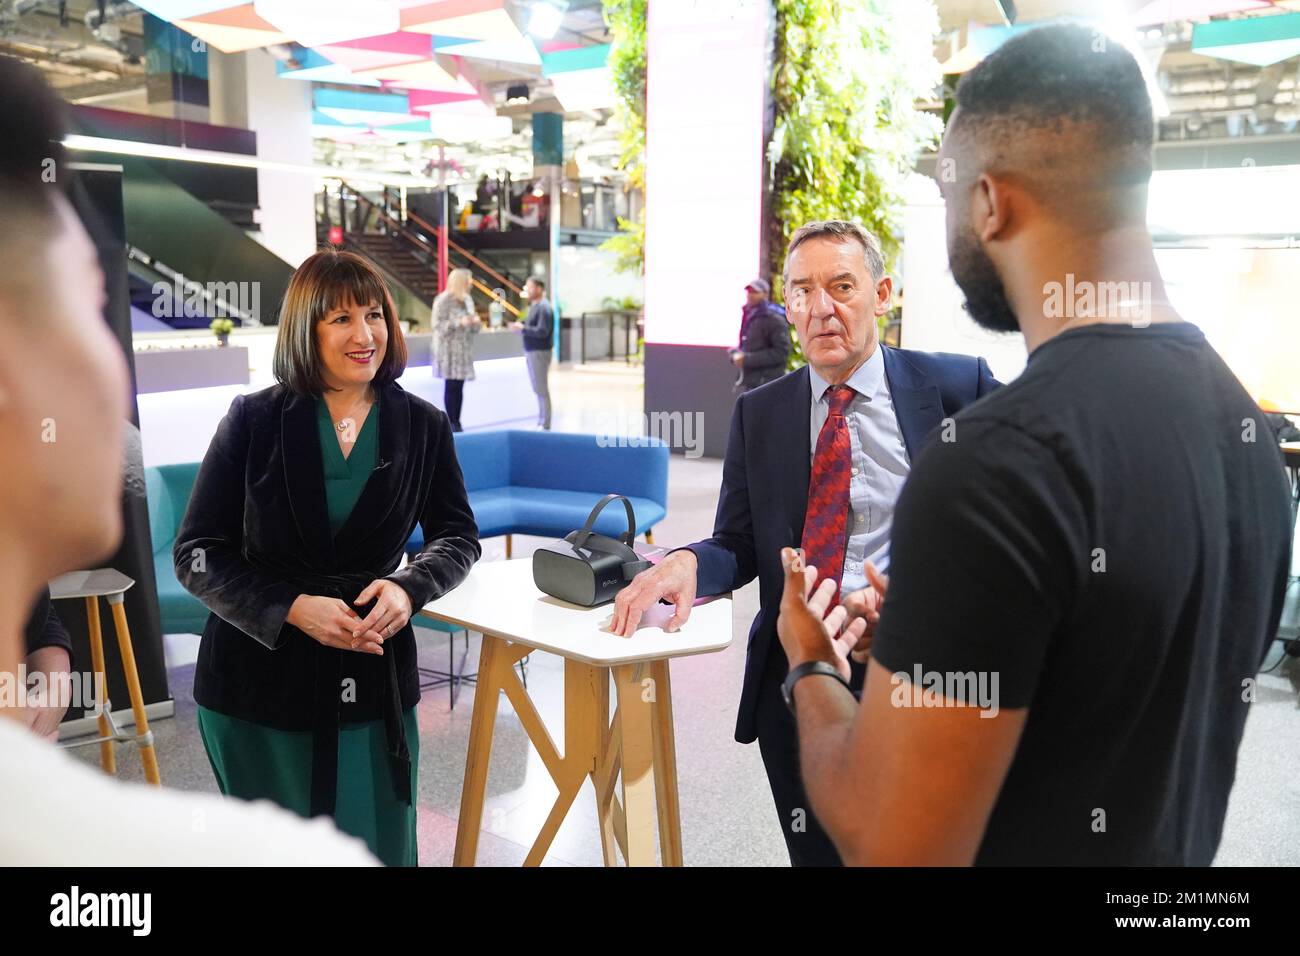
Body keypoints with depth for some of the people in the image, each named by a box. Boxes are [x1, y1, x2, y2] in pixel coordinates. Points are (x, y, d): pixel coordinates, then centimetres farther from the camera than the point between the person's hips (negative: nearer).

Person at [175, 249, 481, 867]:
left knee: (378, 847, 11)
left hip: (374, 674, 1)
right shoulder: (255, 419, -6)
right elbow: (197, 554, -5)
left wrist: (409, 587, -15)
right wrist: (295, 608, -20)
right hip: (259, 676, -1)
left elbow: (458, 536, 7)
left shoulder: (422, 426, -1)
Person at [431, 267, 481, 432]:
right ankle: (451, 423, 1)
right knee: (451, 386, -5)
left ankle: (457, 421, 11)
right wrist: (459, 323, -22)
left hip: (464, 350, 6)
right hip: (449, 349, -6)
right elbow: (438, 325, -14)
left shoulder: (467, 300, 12)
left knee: (459, 387, 6)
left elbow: (473, 329, 18)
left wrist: (476, 322, -5)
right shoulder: (443, 300, -10)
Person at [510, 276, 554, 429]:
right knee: (538, 389, 13)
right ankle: (541, 422, 19)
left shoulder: (544, 308, -15)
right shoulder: (534, 306, 15)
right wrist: (521, 325, 5)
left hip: (540, 352, -10)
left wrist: (522, 328, -18)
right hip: (532, 352, 10)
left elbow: (542, 332, -22)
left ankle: (545, 425, -2)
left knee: (541, 389, -6)